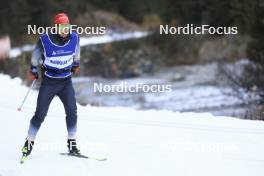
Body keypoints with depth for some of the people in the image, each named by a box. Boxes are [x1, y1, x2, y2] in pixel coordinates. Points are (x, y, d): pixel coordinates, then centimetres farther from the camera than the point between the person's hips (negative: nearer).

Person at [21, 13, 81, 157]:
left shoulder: (74, 38, -8)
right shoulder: (45, 40, -16)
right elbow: (36, 56, 3)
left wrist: (76, 64, 30)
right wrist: (33, 70, 15)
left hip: (66, 81, 2)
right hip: (49, 82, -2)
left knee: (72, 112, -9)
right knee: (40, 114, -2)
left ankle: (72, 143, 2)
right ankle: (29, 143, 12)